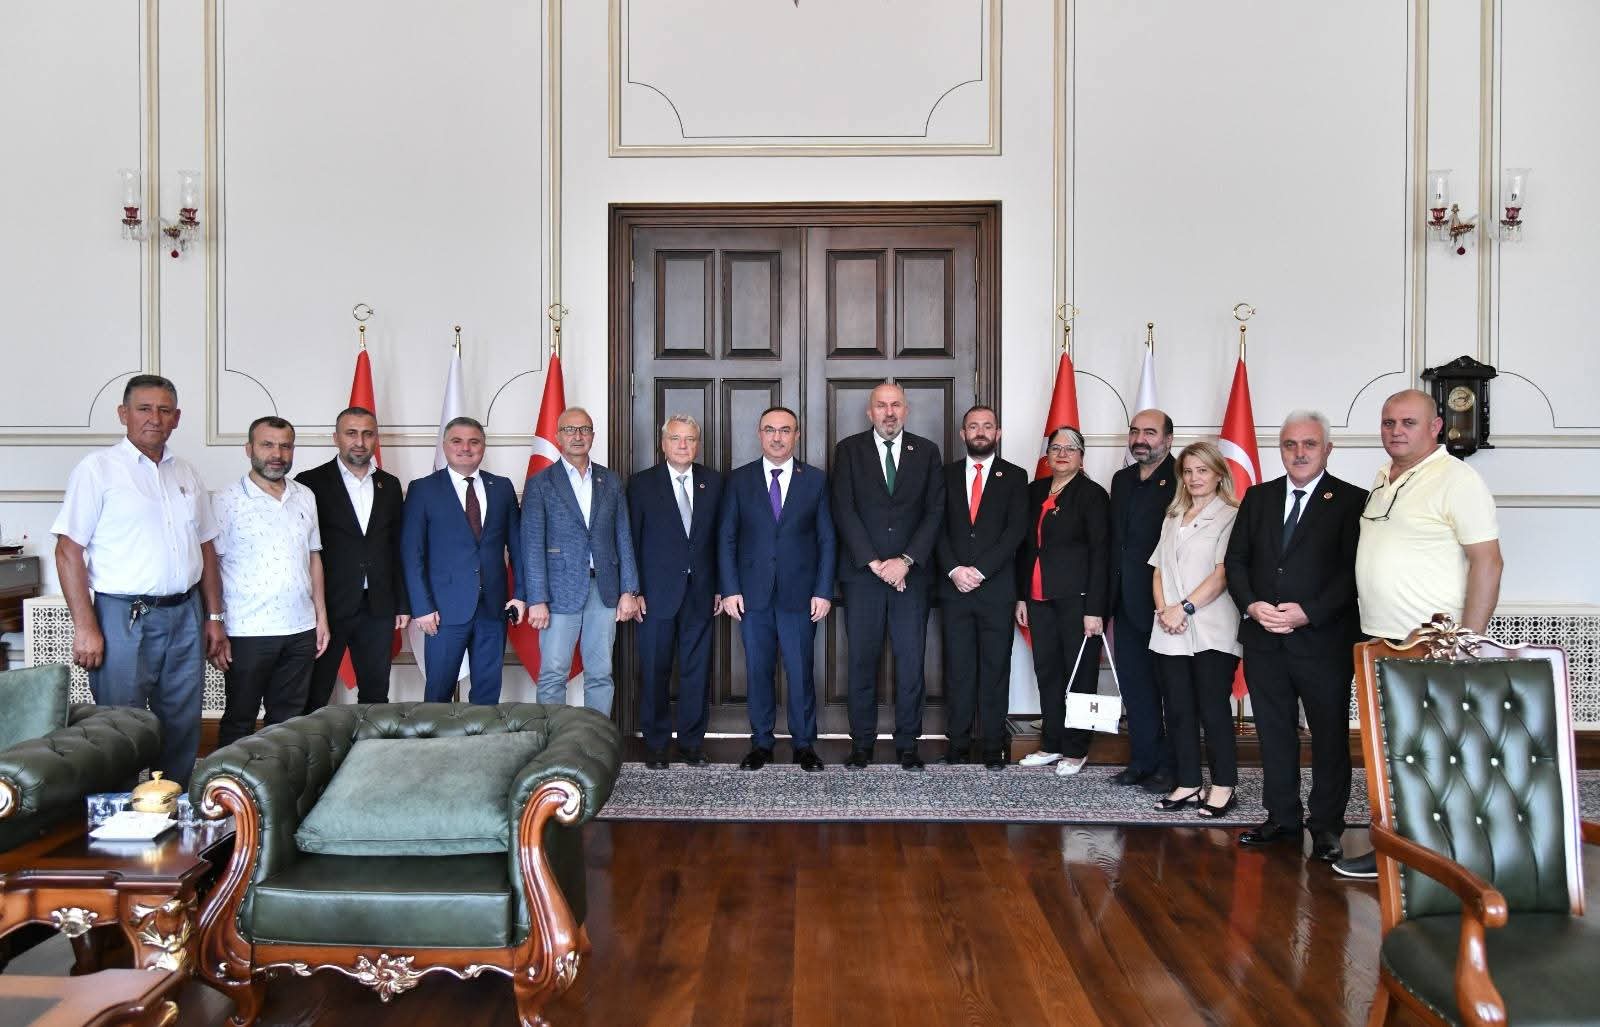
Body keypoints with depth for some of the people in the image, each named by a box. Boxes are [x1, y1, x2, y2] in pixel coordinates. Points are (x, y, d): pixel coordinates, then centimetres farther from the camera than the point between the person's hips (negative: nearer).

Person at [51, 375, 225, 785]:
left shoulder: (187, 473, 12)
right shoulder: (98, 468, -5)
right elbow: (69, 550, -9)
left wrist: (214, 616, 13)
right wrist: (85, 628, -14)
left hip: (185, 616, 5)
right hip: (124, 617, -5)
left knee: (183, 730, 11)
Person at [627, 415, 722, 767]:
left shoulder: (713, 482, 7)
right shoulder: (642, 484, 1)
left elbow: (720, 537, 9)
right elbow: (631, 541, 0)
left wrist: (721, 586, 5)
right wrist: (634, 591, -6)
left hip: (700, 592, 2)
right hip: (657, 593, -2)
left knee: (697, 670, 7)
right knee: (655, 671, 4)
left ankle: (692, 741, 19)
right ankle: (655, 743, 16)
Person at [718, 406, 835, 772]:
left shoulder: (816, 480, 5)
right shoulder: (739, 480, 5)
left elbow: (826, 539, 4)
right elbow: (726, 538, 5)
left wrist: (823, 591, -3)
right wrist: (730, 589, -3)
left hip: (799, 594, -1)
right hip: (753, 594, 1)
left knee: (800, 672, 2)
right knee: (758, 671, 7)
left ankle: (804, 744, 16)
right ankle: (761, 743, 19)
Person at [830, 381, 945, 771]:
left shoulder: (926, 451, 9)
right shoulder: (849, 450, 5)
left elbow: (934, 512, 2)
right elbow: (844, 511, -2)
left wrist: (906, 561, -9)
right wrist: (874, 562, -10)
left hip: (911, 572, 1)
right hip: (861, 573, -1)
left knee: (911, 661, 2)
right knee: (862, 661, 3)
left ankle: (907, 743, 13)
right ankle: (862, 742, 13)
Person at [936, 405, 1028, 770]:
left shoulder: (1014, 477, 6)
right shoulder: (947, 474, 11)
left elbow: (1015, 531, -4)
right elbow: (939, 527, 5)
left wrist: (979, 571, -12)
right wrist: (954, 570, -9)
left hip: (996, 588, -1)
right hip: (955, 587, 1)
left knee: (995, 670, 2)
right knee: (958, 670, 4)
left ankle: (993, 747, 9)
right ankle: (958, 744, 11)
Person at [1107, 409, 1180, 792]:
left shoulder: (1182, 480, -11)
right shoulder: (1122, 480, 13)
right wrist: (1109, 603, 13)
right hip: (1127, 603, 7)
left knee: (1170, 687, 4)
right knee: (1134, 686, 13)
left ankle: (1171, 766, 15)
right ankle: (1143, 760, 25)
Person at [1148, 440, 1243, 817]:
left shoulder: (1230, 517, -3)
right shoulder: (1173, 518, 18)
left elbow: (1224, 573, -11)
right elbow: (1159, 569, 14)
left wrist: (1184, 608, -15)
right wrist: (1162, 609, -2)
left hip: (1211, 631, -6)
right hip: (1169, 631, 6)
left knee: (1213, 709, -1)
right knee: (1177, 709, 7)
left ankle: (1223, 787, 9)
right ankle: (1188, 784, 15)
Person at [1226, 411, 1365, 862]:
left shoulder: (1352, 501, -3)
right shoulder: (1258, 498, 10)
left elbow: (1353, 570, -10)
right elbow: (1236, 560, 9)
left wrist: (1307, 613, -18)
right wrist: (1253, 605, -8)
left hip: (1324, 640, -4)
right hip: (1263, 640, 4)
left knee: (1330, 737, 6)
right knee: (1274, 734, 12)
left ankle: (1326, 826, 19)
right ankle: (1282, 818, 24)